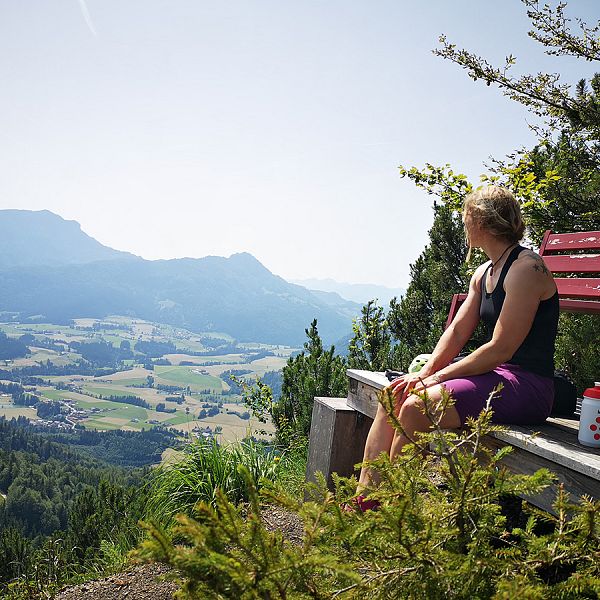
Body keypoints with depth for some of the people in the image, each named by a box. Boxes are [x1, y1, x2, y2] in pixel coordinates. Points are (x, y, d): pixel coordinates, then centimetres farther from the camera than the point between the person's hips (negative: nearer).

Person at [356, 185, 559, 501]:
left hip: (527, 384, -9)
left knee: (414, 409, -25)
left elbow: (501, 348, -18)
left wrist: (438, 376, -15)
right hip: (494, 373, 9)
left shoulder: (527, 268, -14)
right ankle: (362, 501, -8)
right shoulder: (483, 273, 16)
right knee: (393, 397, -5)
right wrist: (426, 372, -5)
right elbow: (457, 331, 10)